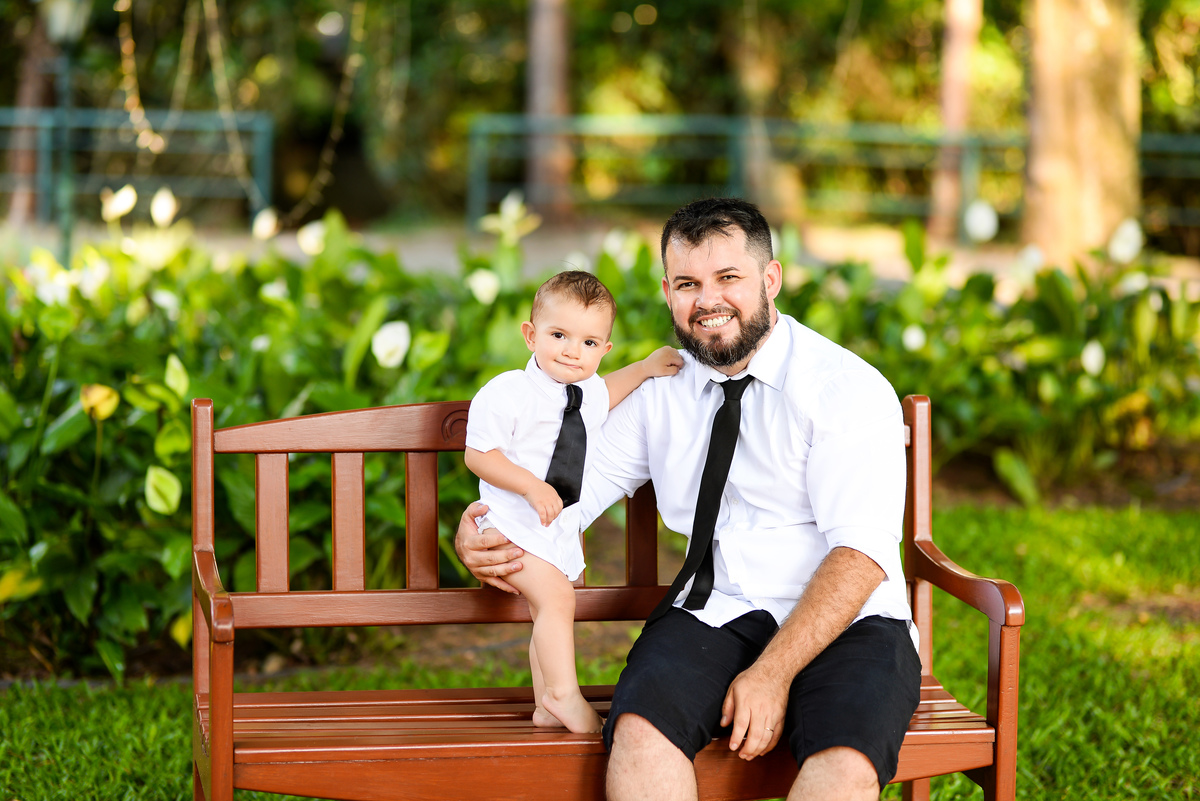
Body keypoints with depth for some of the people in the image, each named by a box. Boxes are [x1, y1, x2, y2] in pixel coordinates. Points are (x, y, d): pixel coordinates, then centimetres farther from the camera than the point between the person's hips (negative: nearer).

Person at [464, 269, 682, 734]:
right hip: (515, 524, -8)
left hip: (563, 527, 8)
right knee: (555, 596, -23)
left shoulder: (591, 393, 3)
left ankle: (547, 707, 22)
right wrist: (532, 486, -29)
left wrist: (647, 367, 17)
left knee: (548, 617, 14)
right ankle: (564, 696, -18)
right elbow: (478, 454, -19)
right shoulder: (507, 393, -19)